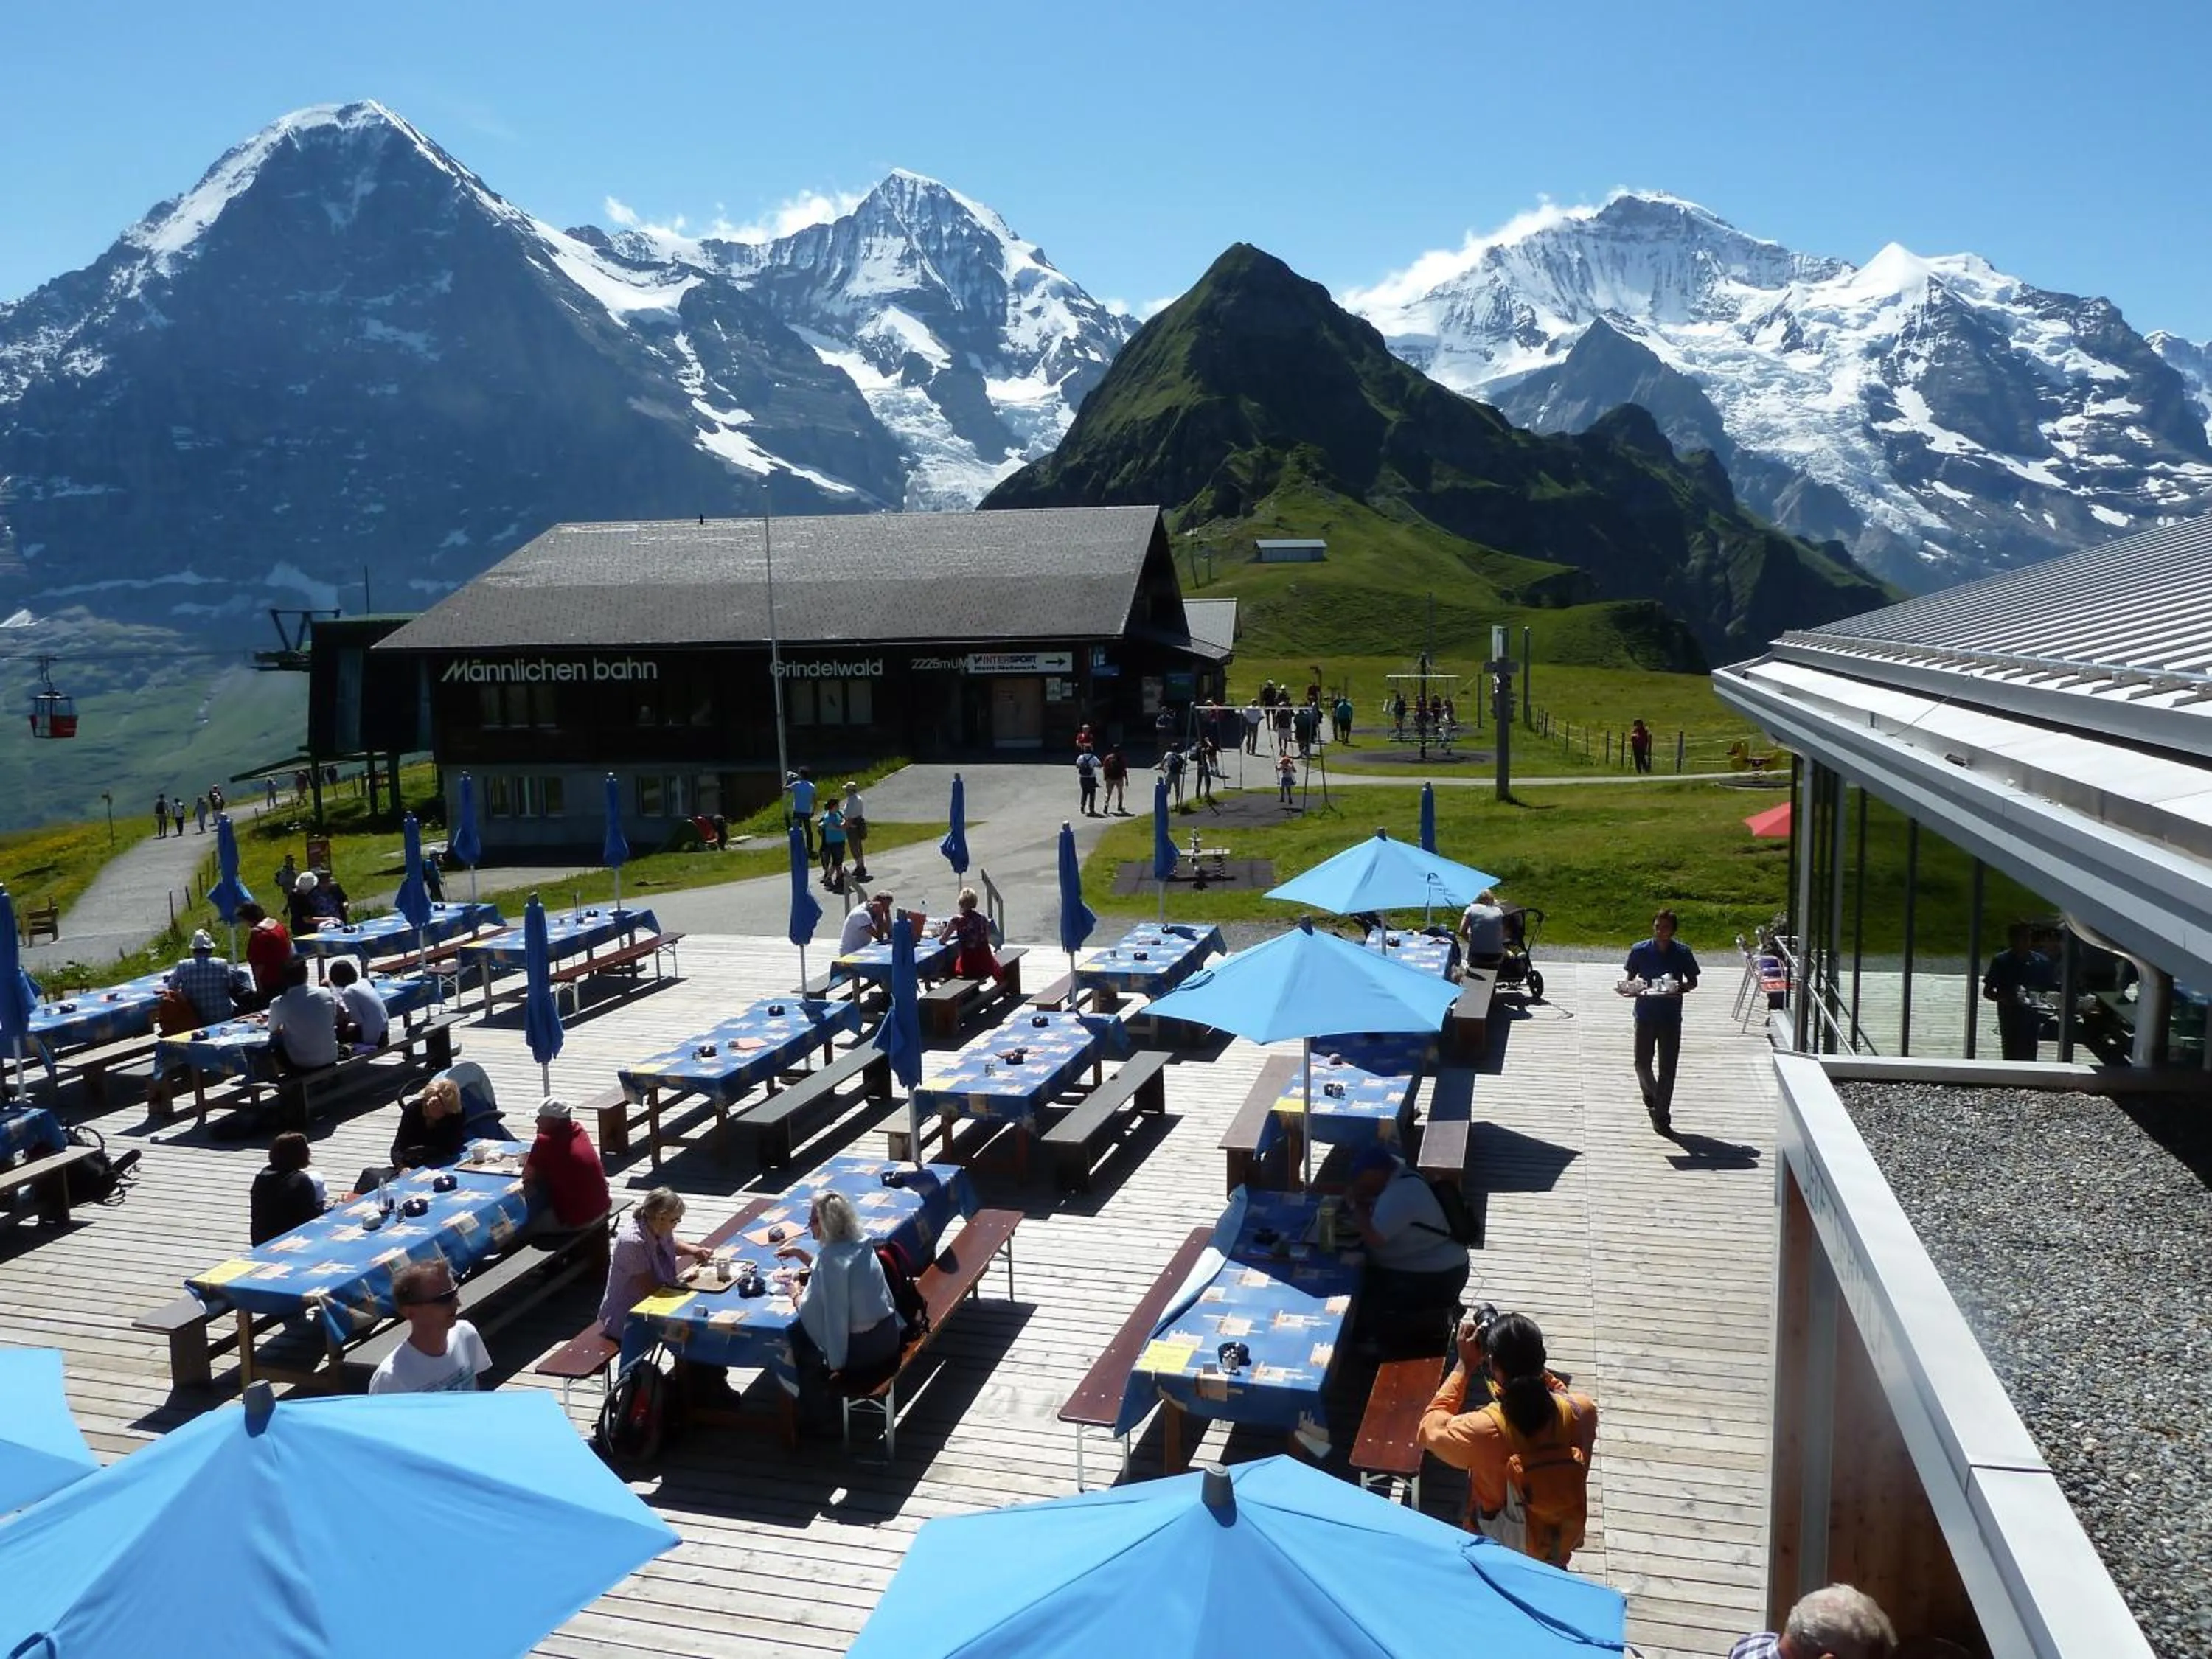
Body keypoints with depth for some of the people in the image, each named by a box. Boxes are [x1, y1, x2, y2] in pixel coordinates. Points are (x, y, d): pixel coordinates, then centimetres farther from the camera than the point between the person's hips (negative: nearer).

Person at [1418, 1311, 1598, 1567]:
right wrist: (1529, 1365, -5)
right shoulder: (1582, 1411, -24)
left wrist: (1465, 1365, -13)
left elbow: (1430, 1429, -12)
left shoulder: (1483, 1430, -34)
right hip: (1558, 1550, 2)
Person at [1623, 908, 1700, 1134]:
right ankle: (1650, 1095, 42)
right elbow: (1631, 978, 5)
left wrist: (1680, 989, -18)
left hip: (1671, 1018, -1)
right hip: (1645, 1015, 1)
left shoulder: (1683, 952, -6)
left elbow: (1693, 982, 4)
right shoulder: (1639, 950, -6)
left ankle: (1661, 1118, 10)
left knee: (1667, 1069, 1)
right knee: (1642, 1064, 8)